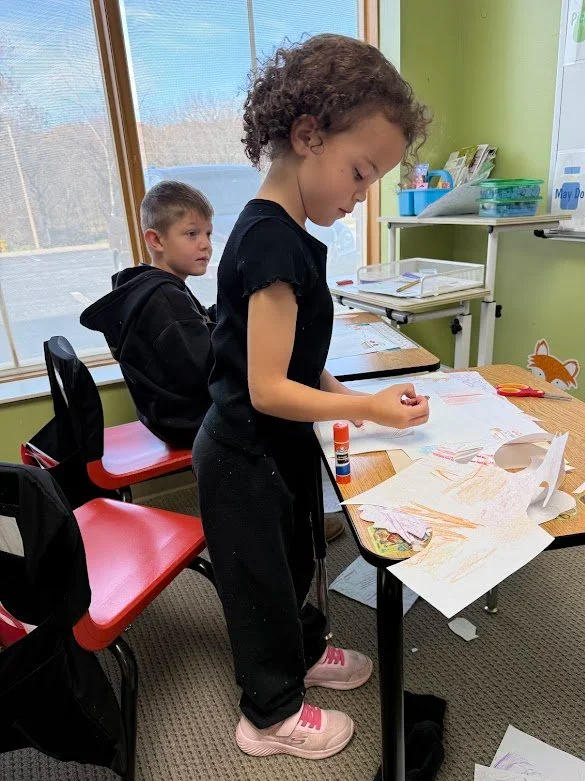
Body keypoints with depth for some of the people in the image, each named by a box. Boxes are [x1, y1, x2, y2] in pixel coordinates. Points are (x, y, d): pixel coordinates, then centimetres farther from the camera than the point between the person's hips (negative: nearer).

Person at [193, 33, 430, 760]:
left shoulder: (275, 230, 3)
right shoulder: (273, 242, -26)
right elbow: (267, 390, -27)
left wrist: (338, 392, 1)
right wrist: (366, 409, -20)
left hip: (271, 448, 9)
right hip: (245, 459, -9)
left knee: (293, 561, 27)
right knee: (262, 582, 13)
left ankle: (302, 652, 54)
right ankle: (271, 714, 40)